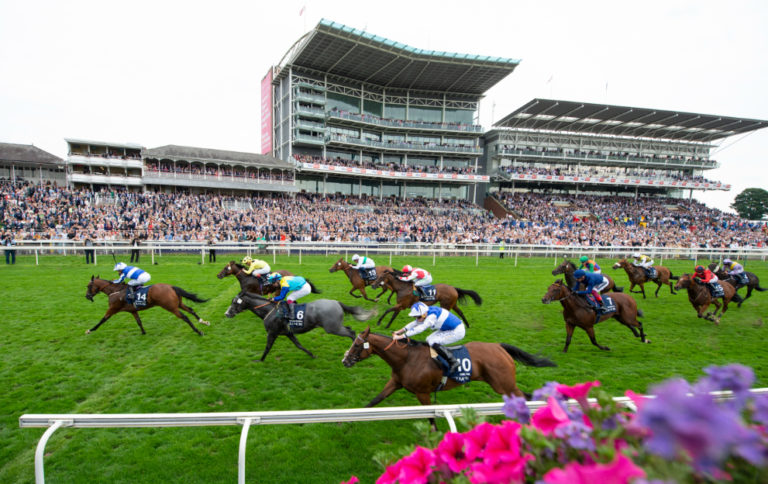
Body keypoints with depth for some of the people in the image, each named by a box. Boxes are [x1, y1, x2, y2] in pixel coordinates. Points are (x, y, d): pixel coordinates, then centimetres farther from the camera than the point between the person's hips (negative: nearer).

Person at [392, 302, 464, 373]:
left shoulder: (432, 316, -29)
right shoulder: (426, 313, -3)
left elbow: (420, 328, -34)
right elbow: (415, 323, 6)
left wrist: (401, 336, -36)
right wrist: (400, 331, -3)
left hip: (458, 331, -10)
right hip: (447, 329, 10)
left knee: (433, 342, -18)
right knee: (429, 340, 7)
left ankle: (453, 362, -11)